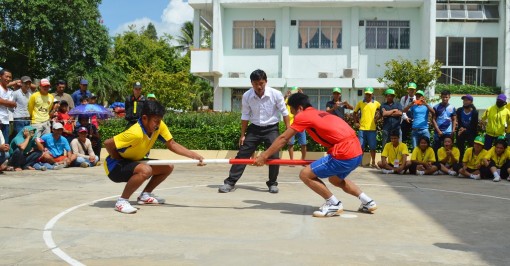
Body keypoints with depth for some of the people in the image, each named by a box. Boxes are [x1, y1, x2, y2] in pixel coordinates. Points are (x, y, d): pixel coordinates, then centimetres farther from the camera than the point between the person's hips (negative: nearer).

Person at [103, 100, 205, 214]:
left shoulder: (160, 126, -11)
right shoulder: (135, 133, -33)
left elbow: (171, 144, -6)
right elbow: (107, 143, -30)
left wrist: (193, 155, -16)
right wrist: (119, 160, -16)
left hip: (134, 162, 8)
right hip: (115, 167, -8)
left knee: (168, 167, 1)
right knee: (145, 170, -36)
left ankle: (145, 195, 15)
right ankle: (122, 201, -19)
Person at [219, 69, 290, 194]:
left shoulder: (276, 94, -17)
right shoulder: (247, 96, -12)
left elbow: (284, 112, -6)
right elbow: (245, 116, -1)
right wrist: (242, 134, 1)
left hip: (271, 128, -1)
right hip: (254, 128, 2)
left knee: (274, 156, -6)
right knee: (242, 154, -1)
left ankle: (272, 184, 14)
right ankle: (230, 182, 6)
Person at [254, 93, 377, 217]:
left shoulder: (303, 116, -1)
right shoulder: (320, 114, 22)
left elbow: (283, 139, 0)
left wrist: (264, 156, 6)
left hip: (344, 154, -9)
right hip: (357, 152, 9)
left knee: (305, 174, -3)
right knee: (335, 179, 32)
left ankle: (334, 204, 5)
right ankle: (368, 202, 27)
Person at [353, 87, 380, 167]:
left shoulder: (376, 103, 3)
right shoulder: (360, 103, 4)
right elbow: (355, 113, 14)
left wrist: (377, 119, 3)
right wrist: (355, 122, 7)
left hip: (372, 129, 0)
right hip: (362, 128, 0)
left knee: (372, 147, 4)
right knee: (360, 146, 3)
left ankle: (373, 163, 15)